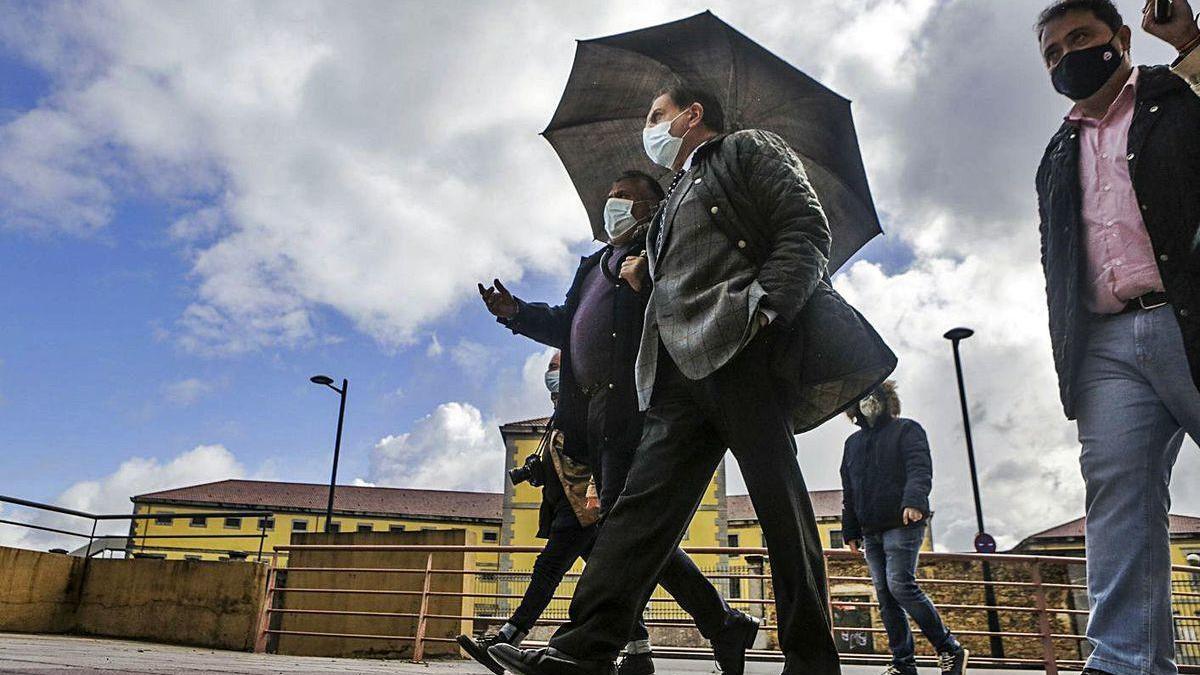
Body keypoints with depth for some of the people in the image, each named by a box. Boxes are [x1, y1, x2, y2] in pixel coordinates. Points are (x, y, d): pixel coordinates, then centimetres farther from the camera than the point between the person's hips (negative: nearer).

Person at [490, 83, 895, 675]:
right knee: (644, 500, -5)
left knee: (779, 504, -7)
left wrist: (763, 306, -15)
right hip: (680, 368, 7)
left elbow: (807, 228, 0)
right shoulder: (673, 201, 36)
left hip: (741, 348, -7)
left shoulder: (749, 150, 15)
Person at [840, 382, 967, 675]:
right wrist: (851, 531, 17)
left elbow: (920, 469, -12)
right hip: (871, 531, 6)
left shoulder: (907, 430, 4)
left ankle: (949, 649, -1)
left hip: (903, 524, -6)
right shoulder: (853, 442, 20)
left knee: (900, 585, -16)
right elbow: (848, 492, 22)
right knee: (885, 596, 3)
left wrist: (914, 500, -30)